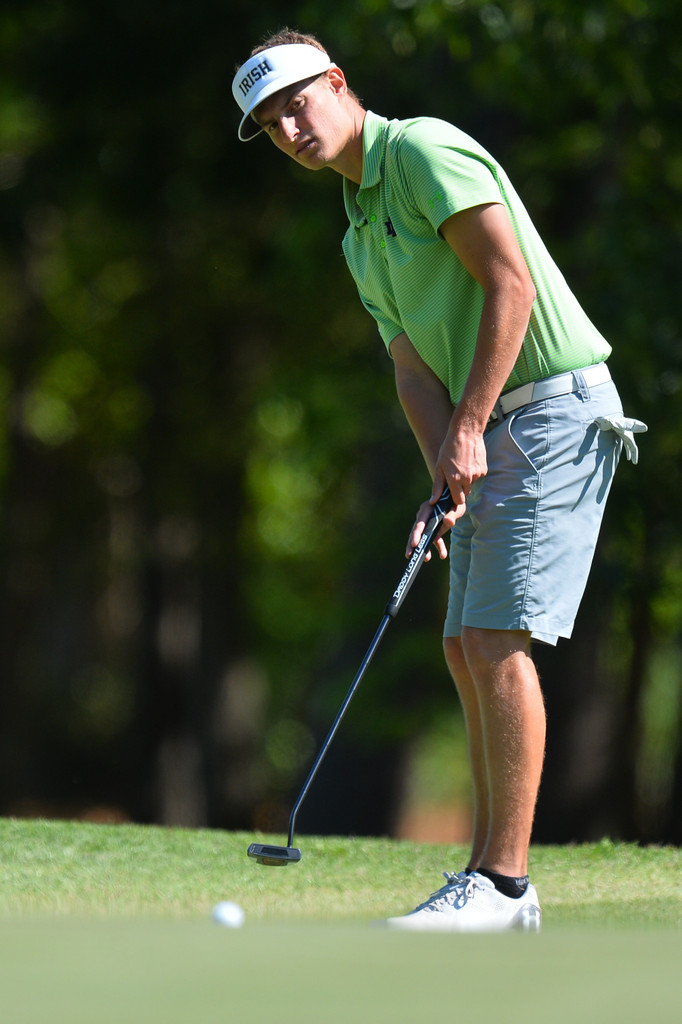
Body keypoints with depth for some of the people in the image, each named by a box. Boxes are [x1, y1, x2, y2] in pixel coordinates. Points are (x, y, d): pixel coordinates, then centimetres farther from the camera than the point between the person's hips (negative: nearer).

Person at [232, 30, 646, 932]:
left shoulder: (424, 151, -9)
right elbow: (414, 366, 11)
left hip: (555, 408, -10)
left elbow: (511, 283, -18)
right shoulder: (361, 234, 19)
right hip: (492, 436, 10)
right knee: (469, 649, 7)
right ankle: (490, 879, 10)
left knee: (498, 640, -14)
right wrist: (445, 476, -6)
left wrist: (468, 429, -19)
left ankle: (503, 883, -14)